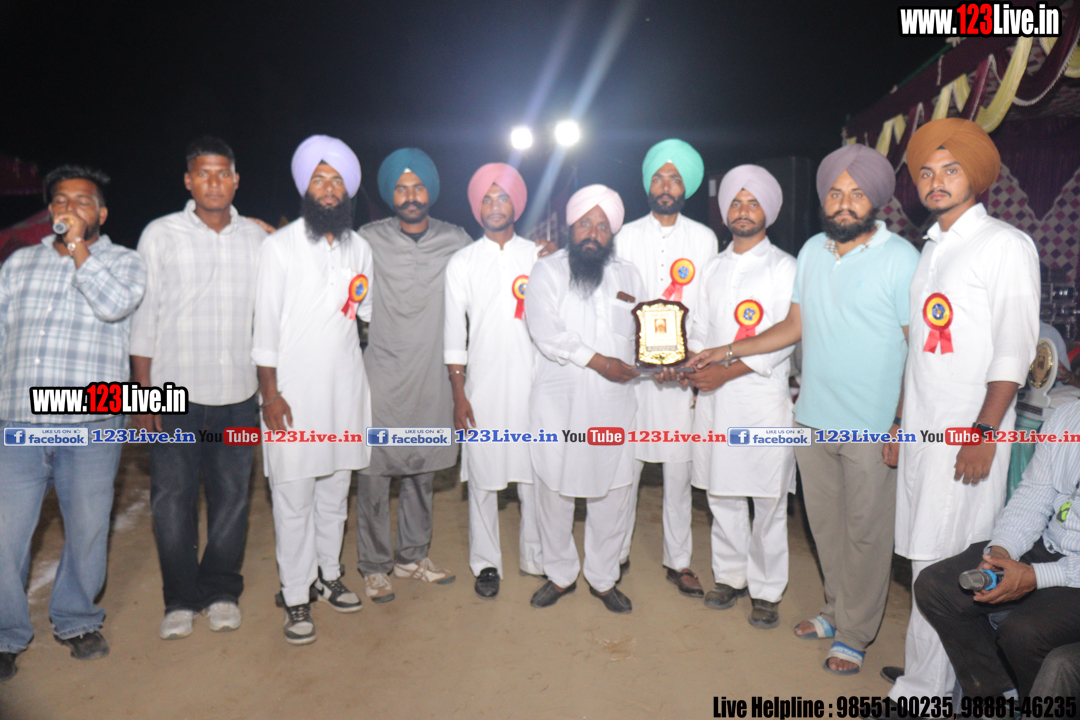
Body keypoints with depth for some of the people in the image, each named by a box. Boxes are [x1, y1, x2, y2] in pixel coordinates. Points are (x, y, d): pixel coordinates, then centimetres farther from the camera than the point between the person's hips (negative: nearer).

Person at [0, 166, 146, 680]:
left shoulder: (123, 261, 5)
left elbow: (113, 304, -16)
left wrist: (78, 245, -10)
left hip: (91, 426, -2)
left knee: (86, 532, 8)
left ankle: (75, 622, 30)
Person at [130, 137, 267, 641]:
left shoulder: (257, 239, 6)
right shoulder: (160, 235, 2)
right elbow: (143, 319, 2)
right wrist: (144, 392, -2)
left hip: (238, 395, 1)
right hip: (175, 392, -1)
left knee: (231, 495, 8)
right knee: (172, 498, 4)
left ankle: (222, 590, 25)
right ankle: (181, 599, 21)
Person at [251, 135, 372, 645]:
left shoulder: (359, 248, 11)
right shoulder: (281, 245, -2)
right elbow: (266, 322, -4)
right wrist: (269, 391, -9)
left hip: (346, 386, 4)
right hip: (293, 388, -4)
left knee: (336, 488, 14)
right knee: (294, 498, 0)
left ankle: (328, 575, 31)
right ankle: (296, 598, 14)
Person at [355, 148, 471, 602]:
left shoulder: (455, 241, 4)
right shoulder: (369, 241, -2)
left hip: (431, 377, 3)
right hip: (382, 376, -2)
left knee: (422, 470, 14)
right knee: (374, 473, 2)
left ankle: (412, 556, 31)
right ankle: (374, 565, 20)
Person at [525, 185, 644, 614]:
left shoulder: (628, 276, 15)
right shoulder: (547, 271, 4)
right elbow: (545, 332, -11)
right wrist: (597, 360, -14)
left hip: (612, 403, 3)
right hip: (558, 401, -2)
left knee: (612, 491, 6)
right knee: (555, 489, 5)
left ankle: (603, 578, 25)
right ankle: (560, 574, 25)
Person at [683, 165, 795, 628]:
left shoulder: (784, 267, 0)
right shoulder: (713, 268, 16)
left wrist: (726, 371, -17)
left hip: (764, 397, -4)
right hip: (714, 398, 5)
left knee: (768, 499, 3)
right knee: (722, 494, 11)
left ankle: (766, 590, 17)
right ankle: (730, 576, 27)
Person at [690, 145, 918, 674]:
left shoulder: (901, 259, -9)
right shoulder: (812, 251, 7)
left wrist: (904, 425, -13)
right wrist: (730, 351, 7)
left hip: (872, 428, -5)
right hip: (813, 418, 5)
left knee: (866, 533, 8)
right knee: (825, 525, 16)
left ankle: (854, 634, 25)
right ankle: (835, 610, 36)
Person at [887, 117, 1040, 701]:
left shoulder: (1006, 245, -4)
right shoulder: (930, 249, 16)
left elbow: (1014, 350, -11)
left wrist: (985, 432, -17)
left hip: (969, 433, -6)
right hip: (921, 429, 7)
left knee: (945, 566, -3)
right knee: (922, 556, 10)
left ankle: (922, 689, 7)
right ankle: (930, 670, 23)